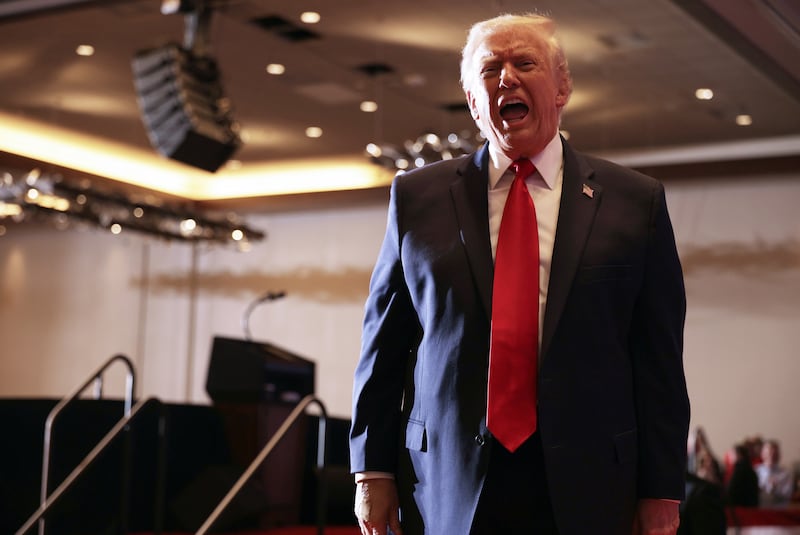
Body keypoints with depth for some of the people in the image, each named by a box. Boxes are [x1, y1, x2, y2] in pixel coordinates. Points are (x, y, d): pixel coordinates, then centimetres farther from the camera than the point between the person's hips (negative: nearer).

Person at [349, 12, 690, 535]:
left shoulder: (635, 202, 4)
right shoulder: (417, 196, 6)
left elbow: (659, 360, 2)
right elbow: (383, 344, 7)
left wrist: (661, 491, -1)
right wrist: (373, 470, 3)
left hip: (585, 491, 0)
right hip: (447, 492, 1)